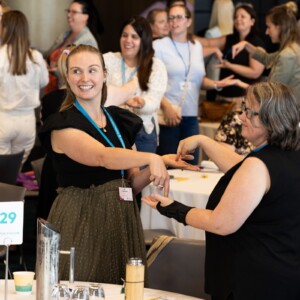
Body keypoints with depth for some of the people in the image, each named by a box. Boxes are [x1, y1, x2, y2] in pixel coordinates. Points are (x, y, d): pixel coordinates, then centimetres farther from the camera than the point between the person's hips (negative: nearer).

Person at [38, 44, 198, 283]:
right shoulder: (62, 125, -9)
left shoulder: (122, 121, 10)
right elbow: (103, 156, -27)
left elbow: (132, 183, 10)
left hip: (122, 220, 5)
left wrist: (157, 165, -9)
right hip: (80, 223, -5)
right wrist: (151, 158, -41)